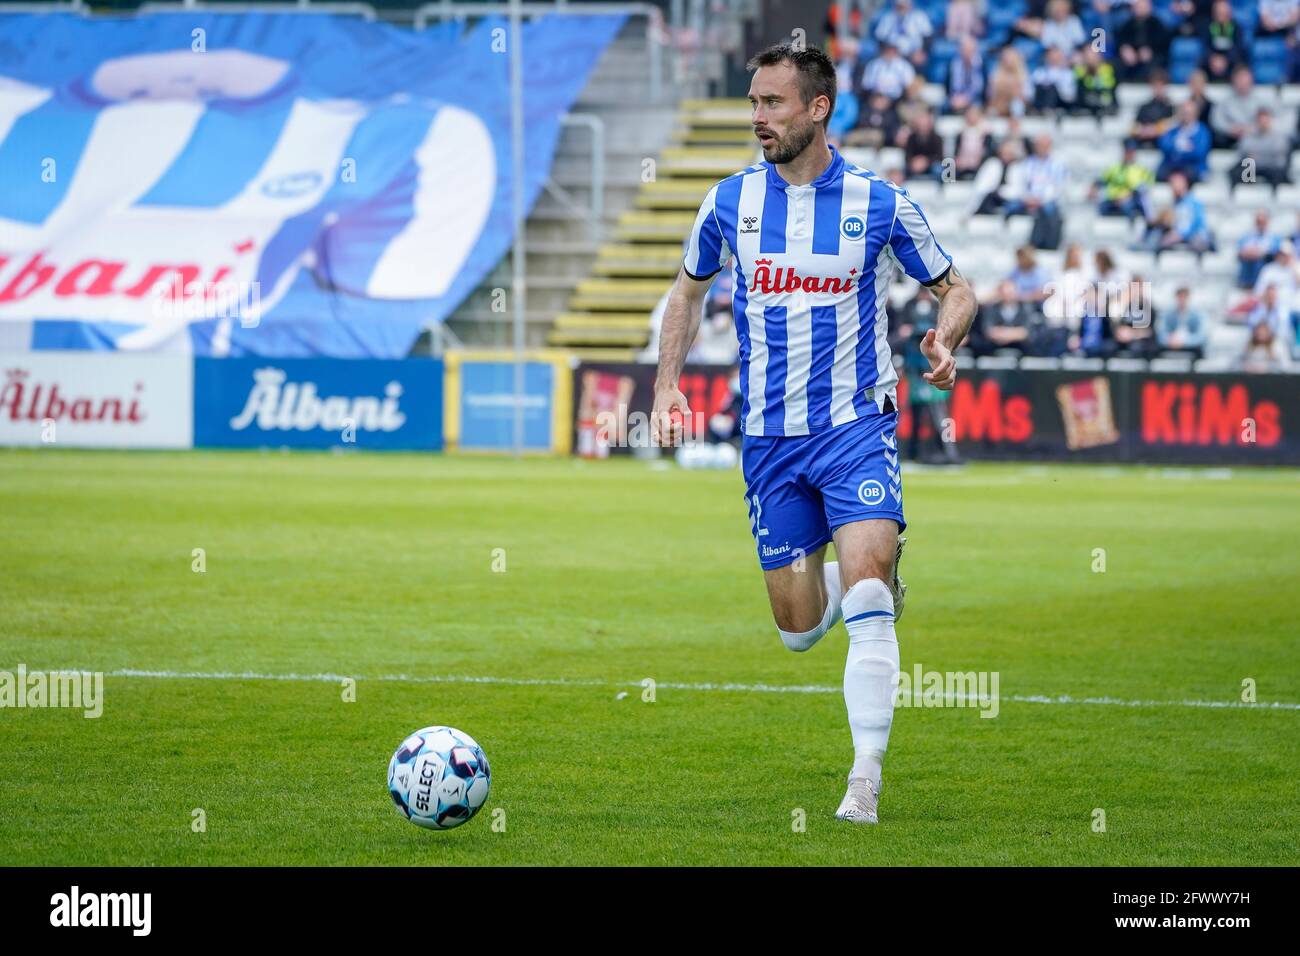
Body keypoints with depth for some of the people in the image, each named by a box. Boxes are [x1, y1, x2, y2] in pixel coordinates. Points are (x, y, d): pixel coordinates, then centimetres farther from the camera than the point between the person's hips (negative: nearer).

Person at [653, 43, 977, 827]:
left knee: (864, 587, -23)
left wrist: (945, 342, -16)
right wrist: (668, 387, 6)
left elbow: (956, 290, 6)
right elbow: (689, 291, 19)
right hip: (770, 439, 3)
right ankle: (865, 585, 44)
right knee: (798, 629, 7)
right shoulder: (732, 201, 3)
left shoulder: (879, 203, -4)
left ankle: (866, 780, -20)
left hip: (855, 424, -3)